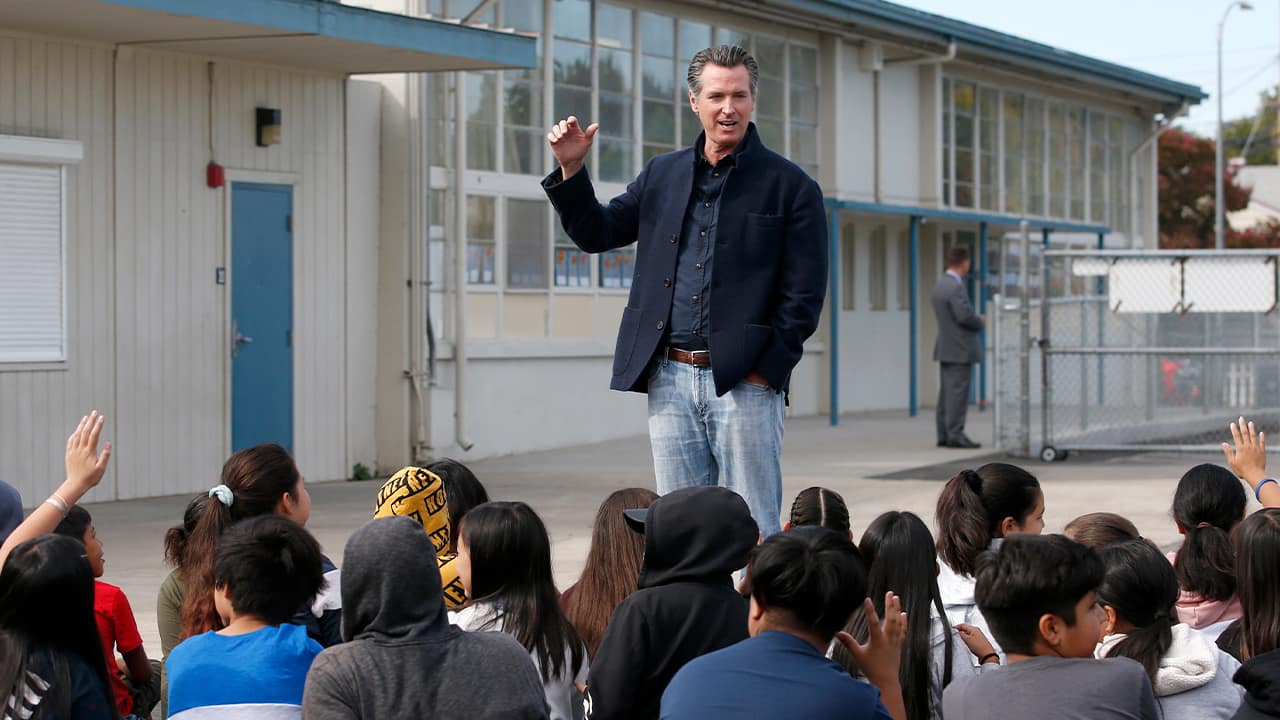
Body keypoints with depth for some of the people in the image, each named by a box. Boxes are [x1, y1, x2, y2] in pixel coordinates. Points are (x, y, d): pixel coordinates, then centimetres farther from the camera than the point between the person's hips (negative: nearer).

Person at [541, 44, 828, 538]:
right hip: (670, 380, 4)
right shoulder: (663, 174, 14)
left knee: (755, 532, -2)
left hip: (743, 382, -4)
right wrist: (571, 169, 5)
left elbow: (804, 293, -3)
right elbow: (596, 233, 20)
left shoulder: (789, 186, 0)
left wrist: (767, 369, -11)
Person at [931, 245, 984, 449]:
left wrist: (975, 319, 11)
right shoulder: (956, 287, -18)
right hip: (960, 349, -9)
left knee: (947, 392, 10)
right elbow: (965, 316, -25)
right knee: (958, 392, -8)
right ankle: (955, 435, -9)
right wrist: (980, 322, -6)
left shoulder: (941, 284, 12)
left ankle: (944, 435, 11)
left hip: (945, 348, 9)